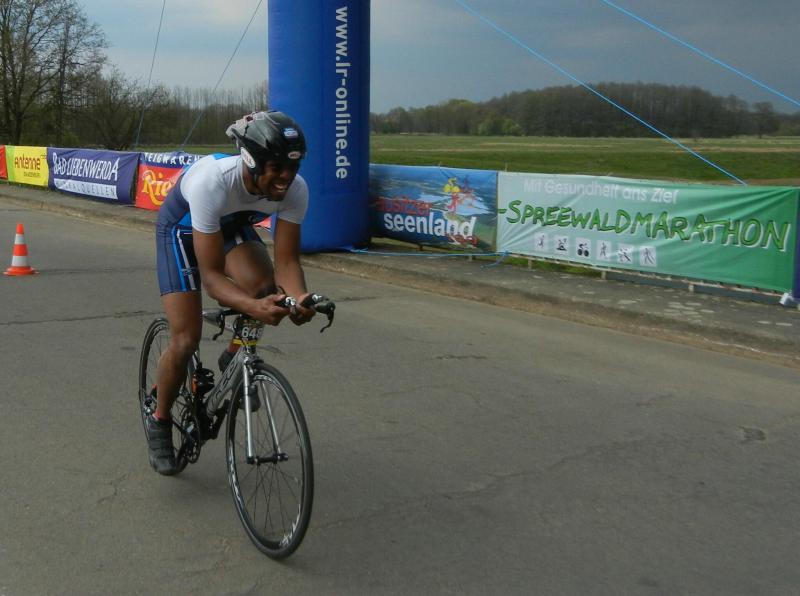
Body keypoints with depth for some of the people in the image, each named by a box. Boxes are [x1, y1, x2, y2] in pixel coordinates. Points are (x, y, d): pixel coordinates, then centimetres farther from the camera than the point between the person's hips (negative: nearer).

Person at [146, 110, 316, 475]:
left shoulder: (296, 189, -30)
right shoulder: (211, 182, -42)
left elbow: (287, 260, -25)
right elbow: (211, 275, -40)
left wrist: (299, 298, -47)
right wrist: (252, 308, -57)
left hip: (233, 225, 4)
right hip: (182, 226, -4)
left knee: (264, 288, -27)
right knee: (186, 341, -11)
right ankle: (159, 421, 17)